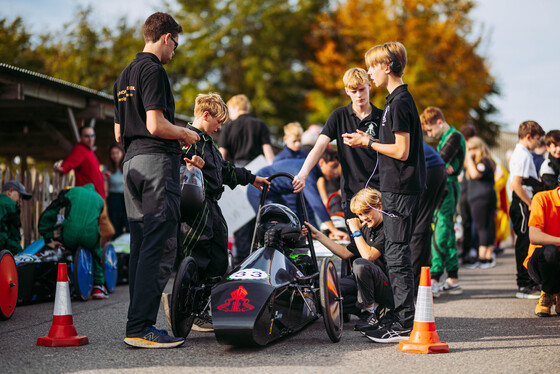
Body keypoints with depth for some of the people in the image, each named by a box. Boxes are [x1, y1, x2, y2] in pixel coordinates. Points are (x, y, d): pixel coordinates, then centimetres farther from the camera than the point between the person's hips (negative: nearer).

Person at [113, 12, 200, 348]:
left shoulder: (124, 75, 21)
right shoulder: (154, 71, -9)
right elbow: (156, 125, -19)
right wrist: (186, 134, 0)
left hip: (132, 160, 10)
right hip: (157, 160, -10)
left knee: (140, 247, 10)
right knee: (160, 248, -9)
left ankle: (138, 324, 12)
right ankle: (140, 327, -12)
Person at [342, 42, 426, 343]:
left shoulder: (400, 102, -14)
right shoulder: (398, 99, 17)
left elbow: (402, 151, -18)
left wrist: (368, 143, -10)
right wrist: (370, 141, 15)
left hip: (400, 188, -10)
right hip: (397, 186, 10)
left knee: (396, 254, -8)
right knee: (395, 253, 13)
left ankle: (405, 325, -5)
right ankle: (400, 318, 20)